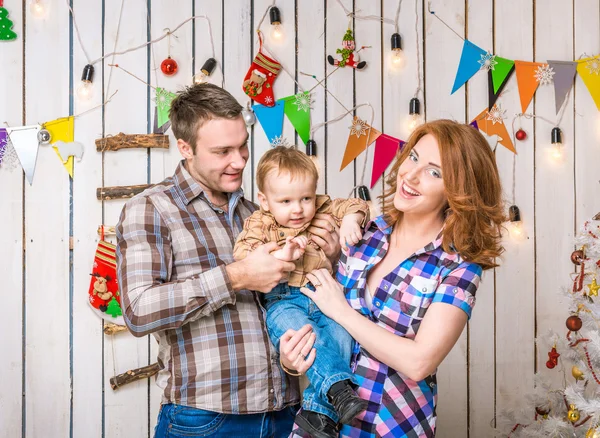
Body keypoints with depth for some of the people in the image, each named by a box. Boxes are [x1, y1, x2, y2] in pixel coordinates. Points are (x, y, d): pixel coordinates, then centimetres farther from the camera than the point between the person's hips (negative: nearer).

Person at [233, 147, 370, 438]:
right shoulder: (260, 222, 5)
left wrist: (351, 219, -5)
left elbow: (354, 205, 18)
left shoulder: (322, 210, 14)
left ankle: (319, 409, -21)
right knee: (296, 326, -35)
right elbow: (241, 253, -8)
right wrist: (279, 255, -23)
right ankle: (337, 386, -35)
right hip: (284, 299, -2)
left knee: (341, 331, -24)